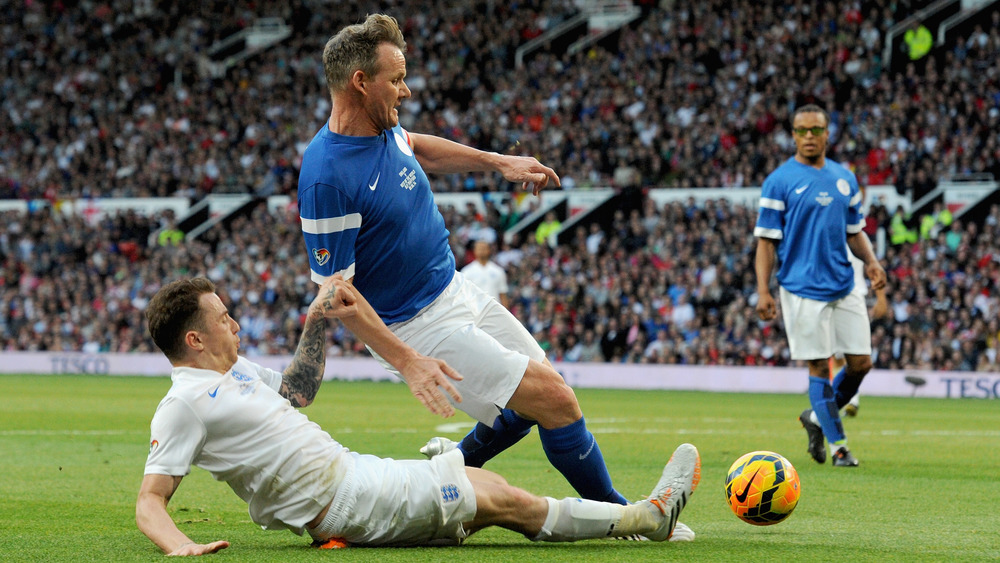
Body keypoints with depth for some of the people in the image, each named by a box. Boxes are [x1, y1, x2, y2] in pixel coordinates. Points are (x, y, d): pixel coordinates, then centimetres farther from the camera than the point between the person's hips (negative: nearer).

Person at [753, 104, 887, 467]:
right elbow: (766, 240, -4)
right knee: (820, 366, -3)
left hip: (844, 287, 5)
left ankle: (818, 416, 26)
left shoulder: (845, 178, 12)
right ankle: (837, 444, 7)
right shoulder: (780, 181, -4)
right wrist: (763, 291, -12)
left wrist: (871, 262, 0)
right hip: (804, 290, -5)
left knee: (861, 363, 4)